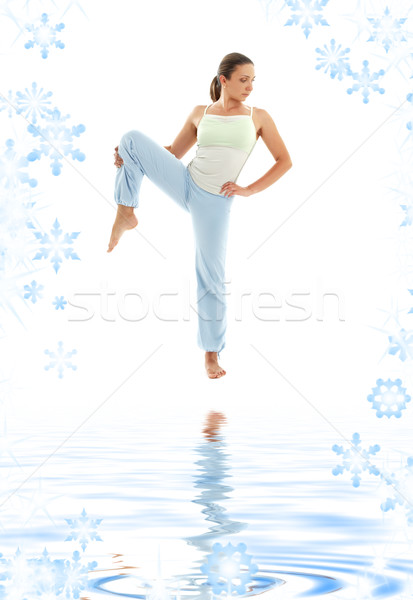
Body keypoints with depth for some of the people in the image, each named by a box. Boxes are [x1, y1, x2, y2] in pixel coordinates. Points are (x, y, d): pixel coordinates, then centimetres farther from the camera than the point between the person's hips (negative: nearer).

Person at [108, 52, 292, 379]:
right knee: (133, 138, -13)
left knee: (211, 278, -3)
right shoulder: (199, 113, 8)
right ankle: (126, 213, -3)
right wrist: (131, 154, -2)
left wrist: (249, 189, -4)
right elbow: (173, 152, 15)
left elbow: (284, 161, 6)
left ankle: (212, 353, 12)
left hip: (215, 202, -2)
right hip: (184, 182, 2)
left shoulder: (258, 117, 4)